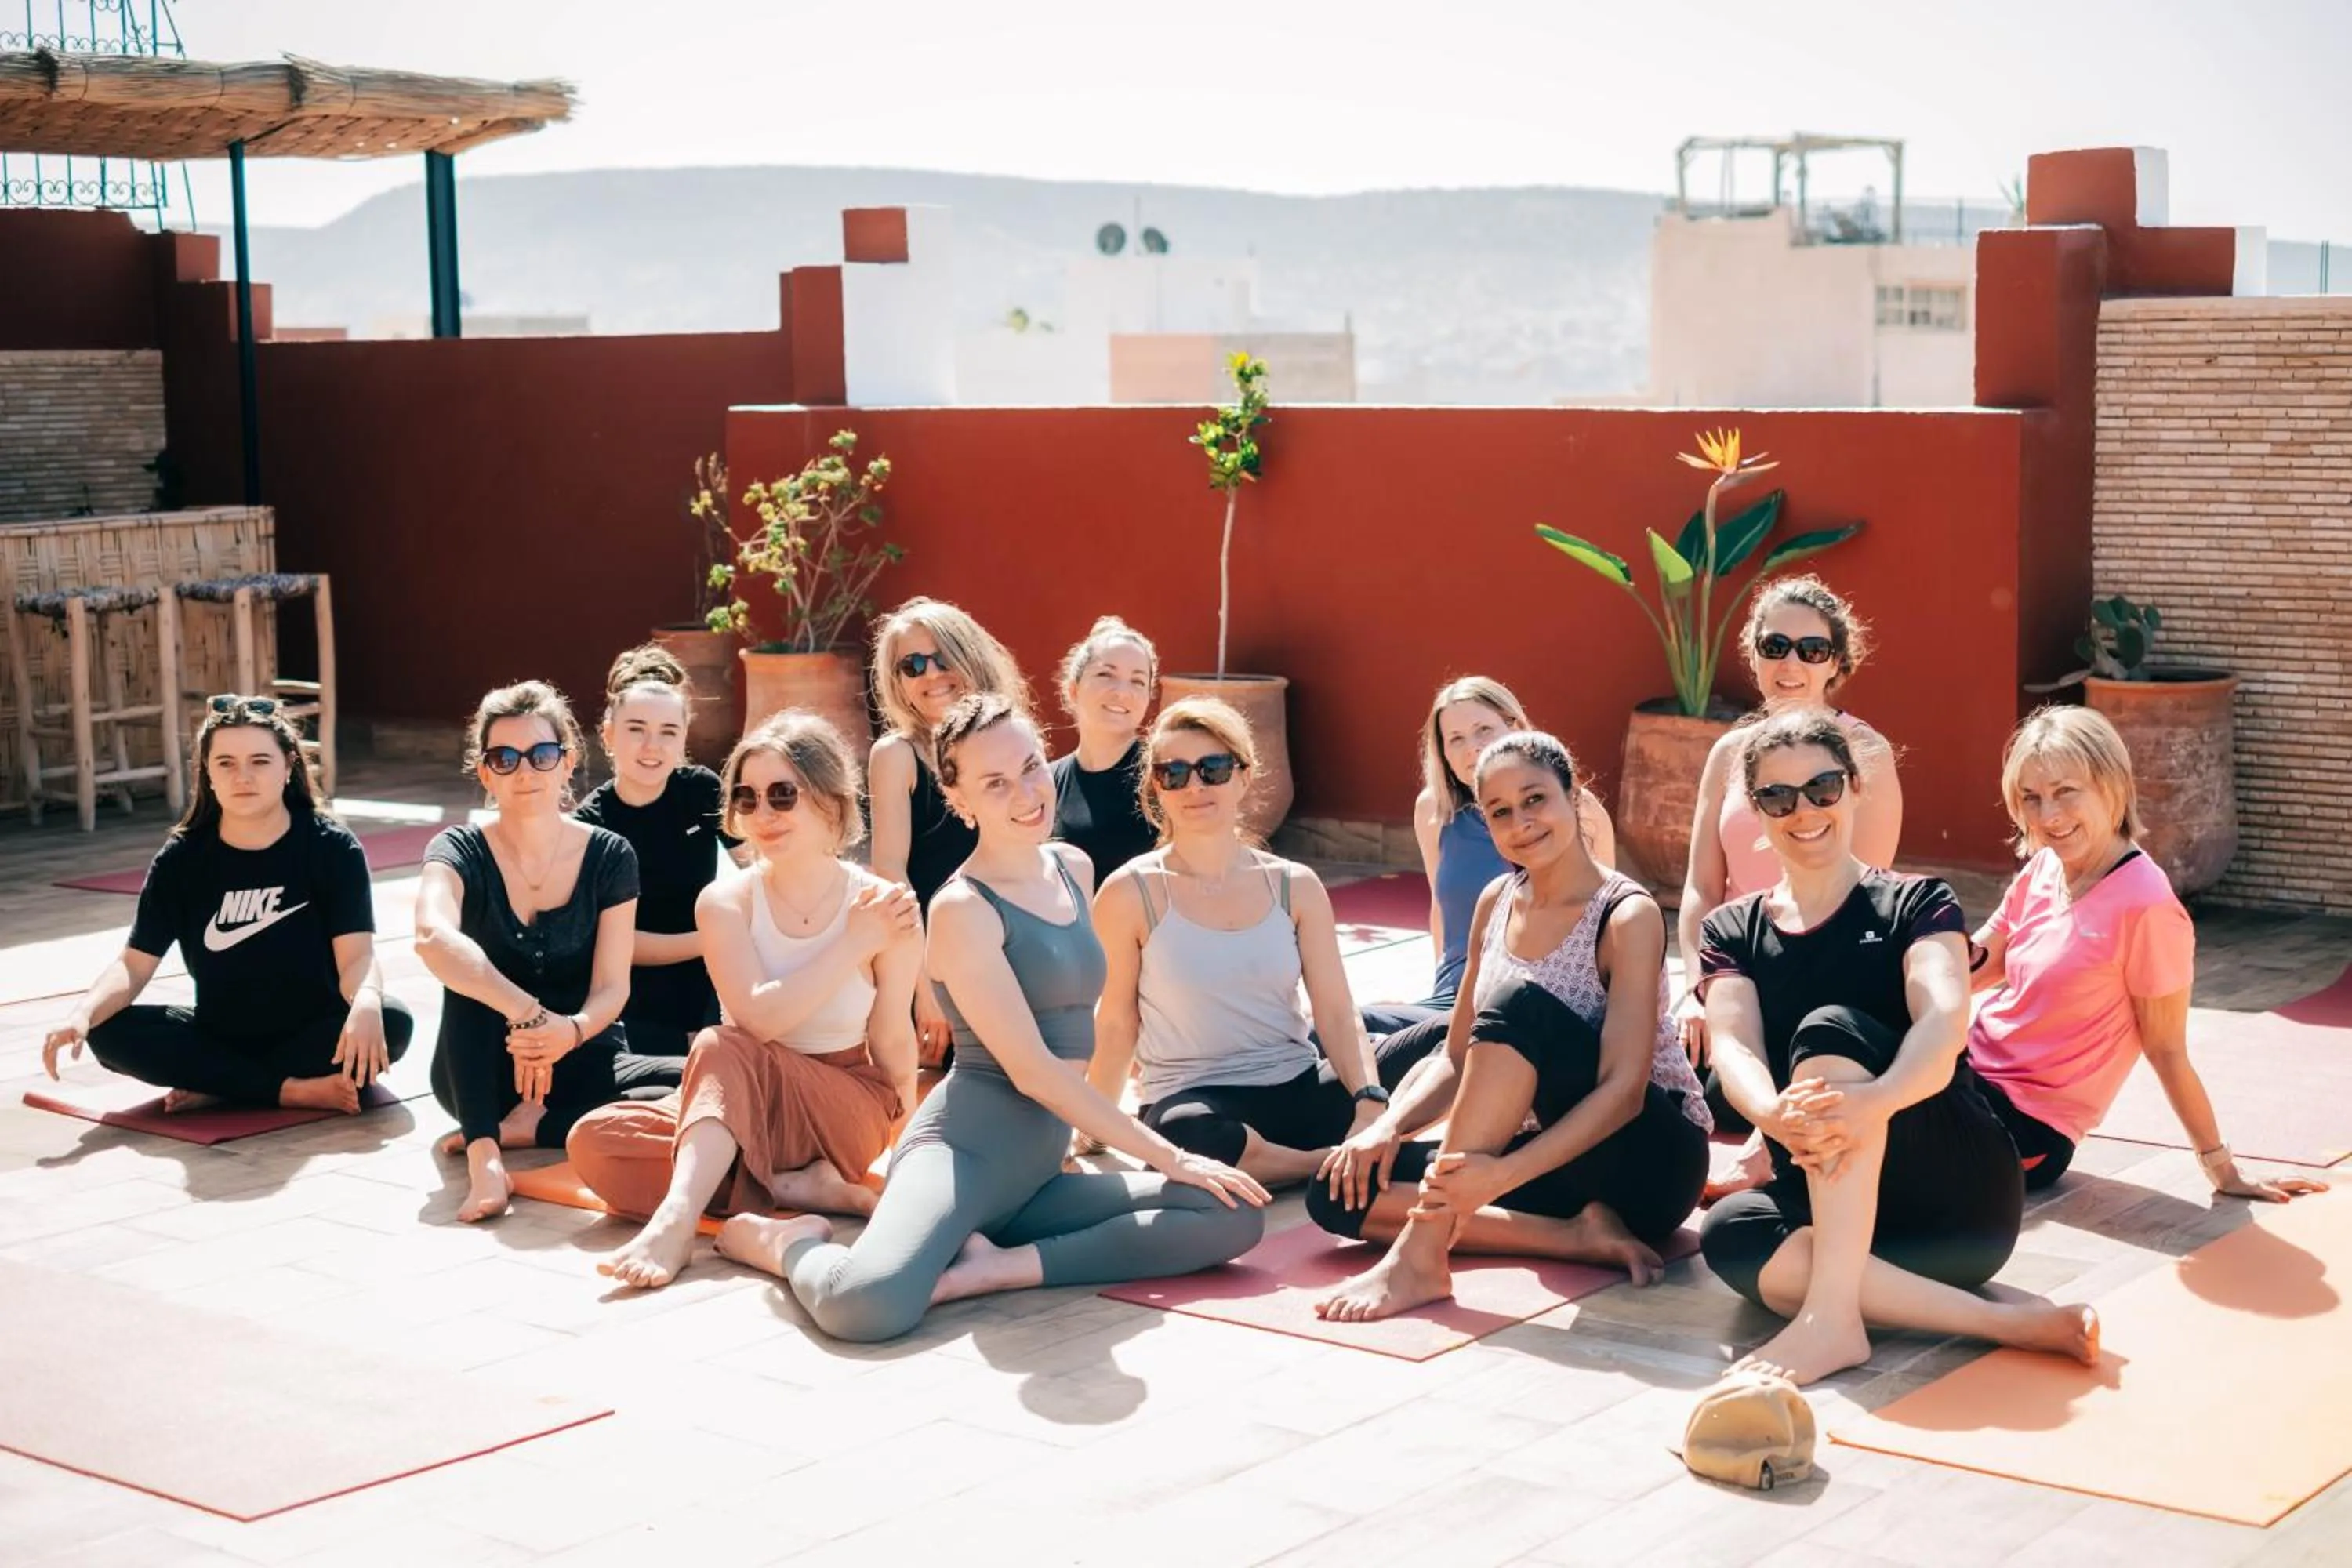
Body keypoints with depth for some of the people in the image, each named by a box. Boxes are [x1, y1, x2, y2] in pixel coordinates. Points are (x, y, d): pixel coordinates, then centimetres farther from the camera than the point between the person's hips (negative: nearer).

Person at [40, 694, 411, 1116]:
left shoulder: (331, 847, -10)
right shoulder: (182, 858, -3)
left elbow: (357, 956, -19)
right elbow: (135, 963, -6)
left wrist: (365, 1005, -44)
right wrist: (82, 1014, -28)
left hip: (315, 1034, -3)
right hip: (220, 1035, 3)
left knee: (391, 1023, -33)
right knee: (110, 1033, -22)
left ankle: (217, 1087, -22)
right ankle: (294, 1090, -25)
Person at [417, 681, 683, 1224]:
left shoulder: (609, 857, -3)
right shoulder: (462, 852, -9)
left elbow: (612, 986, -10)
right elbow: (432, 938, -32)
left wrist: (572, 1031, -34)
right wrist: (528, 1014, -44)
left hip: (583, 1062, 2)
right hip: (484, 1072, -1)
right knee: (466, 974, -32)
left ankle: (527, 1128, -20)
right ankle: (484, 1158, -41)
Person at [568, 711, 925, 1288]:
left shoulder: (883, 907, -10)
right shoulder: (726, 902, -6)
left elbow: (893, 1043, -2)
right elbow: (760, 1018, -21)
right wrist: (852, 947, -21)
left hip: (847, 1112, -4)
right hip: (738, 1107, 4)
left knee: (721, 1047, -32)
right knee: (595, 1140, -22)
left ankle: (677, 1216, -44)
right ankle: (798, 1188, -26)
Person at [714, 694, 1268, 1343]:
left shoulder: (1074, 869, 12)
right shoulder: (963, 907, -11)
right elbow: (1032, 1071, -15)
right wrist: (1169, 1157, -12)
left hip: (1039, 1163, 8)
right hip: (968, 1146, -8)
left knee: (1234, 1215, -10)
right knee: (869, 1303, -36)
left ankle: (994, 1267, -14)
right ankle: (791, 1243, 1)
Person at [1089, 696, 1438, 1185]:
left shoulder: (1295, 886, 6)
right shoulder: (1132, 894, -3)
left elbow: (1336, 1013, -1)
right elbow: (1115, 1025, 1)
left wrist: (1371, 1103, -16)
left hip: (1299, 1091, 3)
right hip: (1195, 1104, -3)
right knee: (1181, 1135, -41)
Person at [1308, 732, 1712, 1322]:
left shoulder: (1627, 916, -14)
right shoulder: (1496, 903, 6)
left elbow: (1623, 1089, -24)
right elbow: (1457, 1057, 9)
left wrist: (1504, 1172, -36)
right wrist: (1387, 1126, -11)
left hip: (1647, 1159, -7)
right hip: (1560, 1152, 7)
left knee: (1517, 1004, -32)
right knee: (1342, 1190, -12)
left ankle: (1420, 1254, -33)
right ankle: (1578, 1236, -18)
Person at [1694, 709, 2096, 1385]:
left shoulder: (1915, 904, 4)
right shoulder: (1732, 932, 12)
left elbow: (1944, 1025, -17)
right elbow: (1732, 1049, -8)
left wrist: (1876, 1101, -42)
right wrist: (1775, 1113, -35)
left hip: (1961, 1196, -2)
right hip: (1828, 1206, 3)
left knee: (1830, 1028, -28)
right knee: (1731, 1234, -32)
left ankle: (1834, 1316, -40)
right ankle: (2003, 1323, -34)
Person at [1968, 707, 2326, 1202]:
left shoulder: (2144, 906, -20)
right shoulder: (2042, 868, 1)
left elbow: (2166, 1050, -12)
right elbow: (1975, 968, 6)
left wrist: (2221, 1167, -7)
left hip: (2026, 1127, -7)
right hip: (1971, 1073, 7)